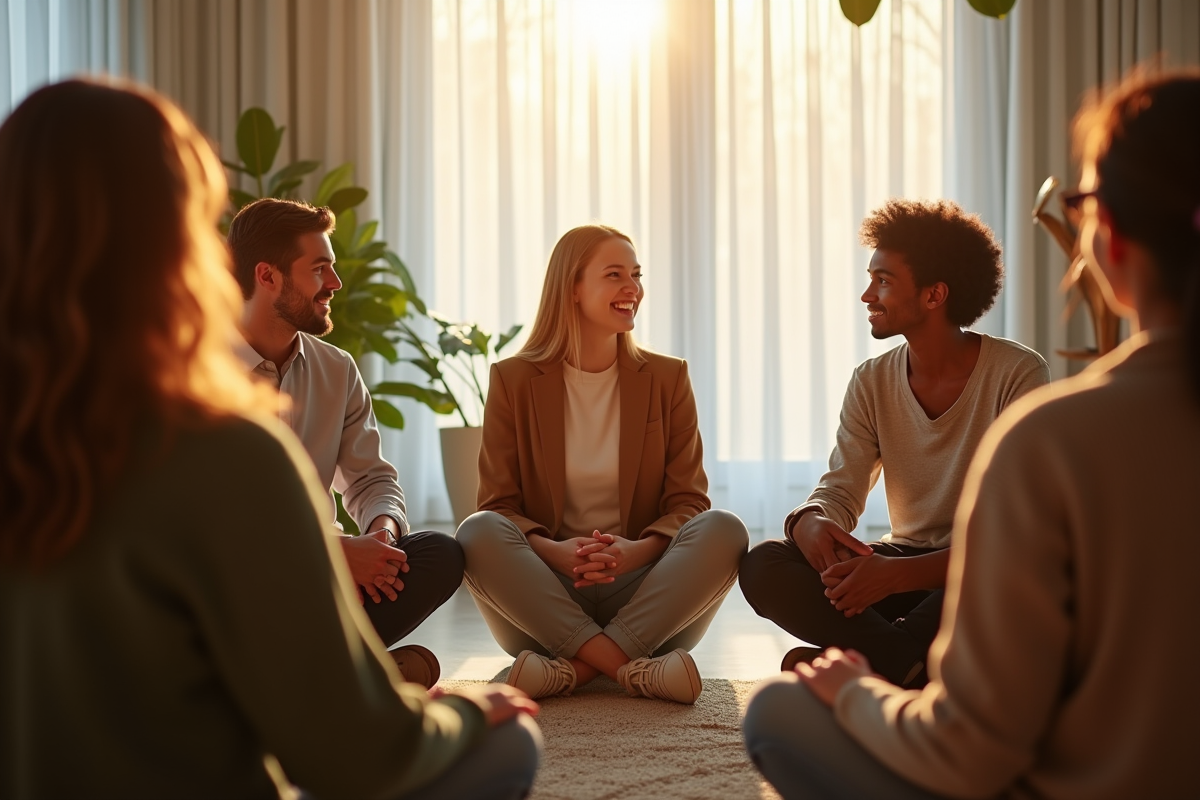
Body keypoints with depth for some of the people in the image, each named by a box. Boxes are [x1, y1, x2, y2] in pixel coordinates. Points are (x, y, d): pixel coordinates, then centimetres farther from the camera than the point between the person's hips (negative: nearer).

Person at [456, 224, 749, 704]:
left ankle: (573, 668, -34)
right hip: (542, 599, -1)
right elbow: (497, 505, 0)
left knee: (724, 530, -26)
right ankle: (634, 669, -35)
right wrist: (553, 552, -22)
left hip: (642, 594, 1)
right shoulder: (514, 381, 5)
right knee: (477, 533, -29)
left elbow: (688, 501, 3)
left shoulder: (667, 379, 9)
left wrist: (640, 550, -20)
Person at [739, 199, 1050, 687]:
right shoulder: (872, 383, 4)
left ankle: (867, 661, -22)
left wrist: (900, 574, -34)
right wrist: (811, 522, -29)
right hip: (905, 561, 5)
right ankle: (915, 668, -27)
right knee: (762, 566, -19)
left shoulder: (1018, 375, -13)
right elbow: (840, 490, 0)